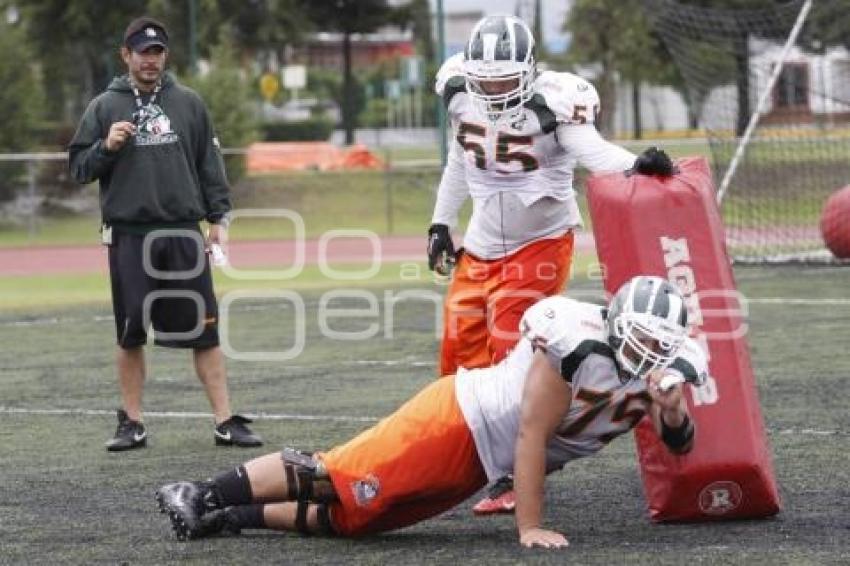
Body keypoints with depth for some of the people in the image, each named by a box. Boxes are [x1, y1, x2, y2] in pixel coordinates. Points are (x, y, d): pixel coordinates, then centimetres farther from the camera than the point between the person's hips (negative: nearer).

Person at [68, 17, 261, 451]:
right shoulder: (105, 107, 6)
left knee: (205, 332, -1)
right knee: (131, 334, 4)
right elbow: (78, 167, 6)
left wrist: (218, 218, 5)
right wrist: (107, 147, -13)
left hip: (183, 234, 1)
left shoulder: (188, 103, 10)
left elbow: (210, 164, 13)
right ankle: (131, 424, 13)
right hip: (129, 237, -1)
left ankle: (225, 421, 0)